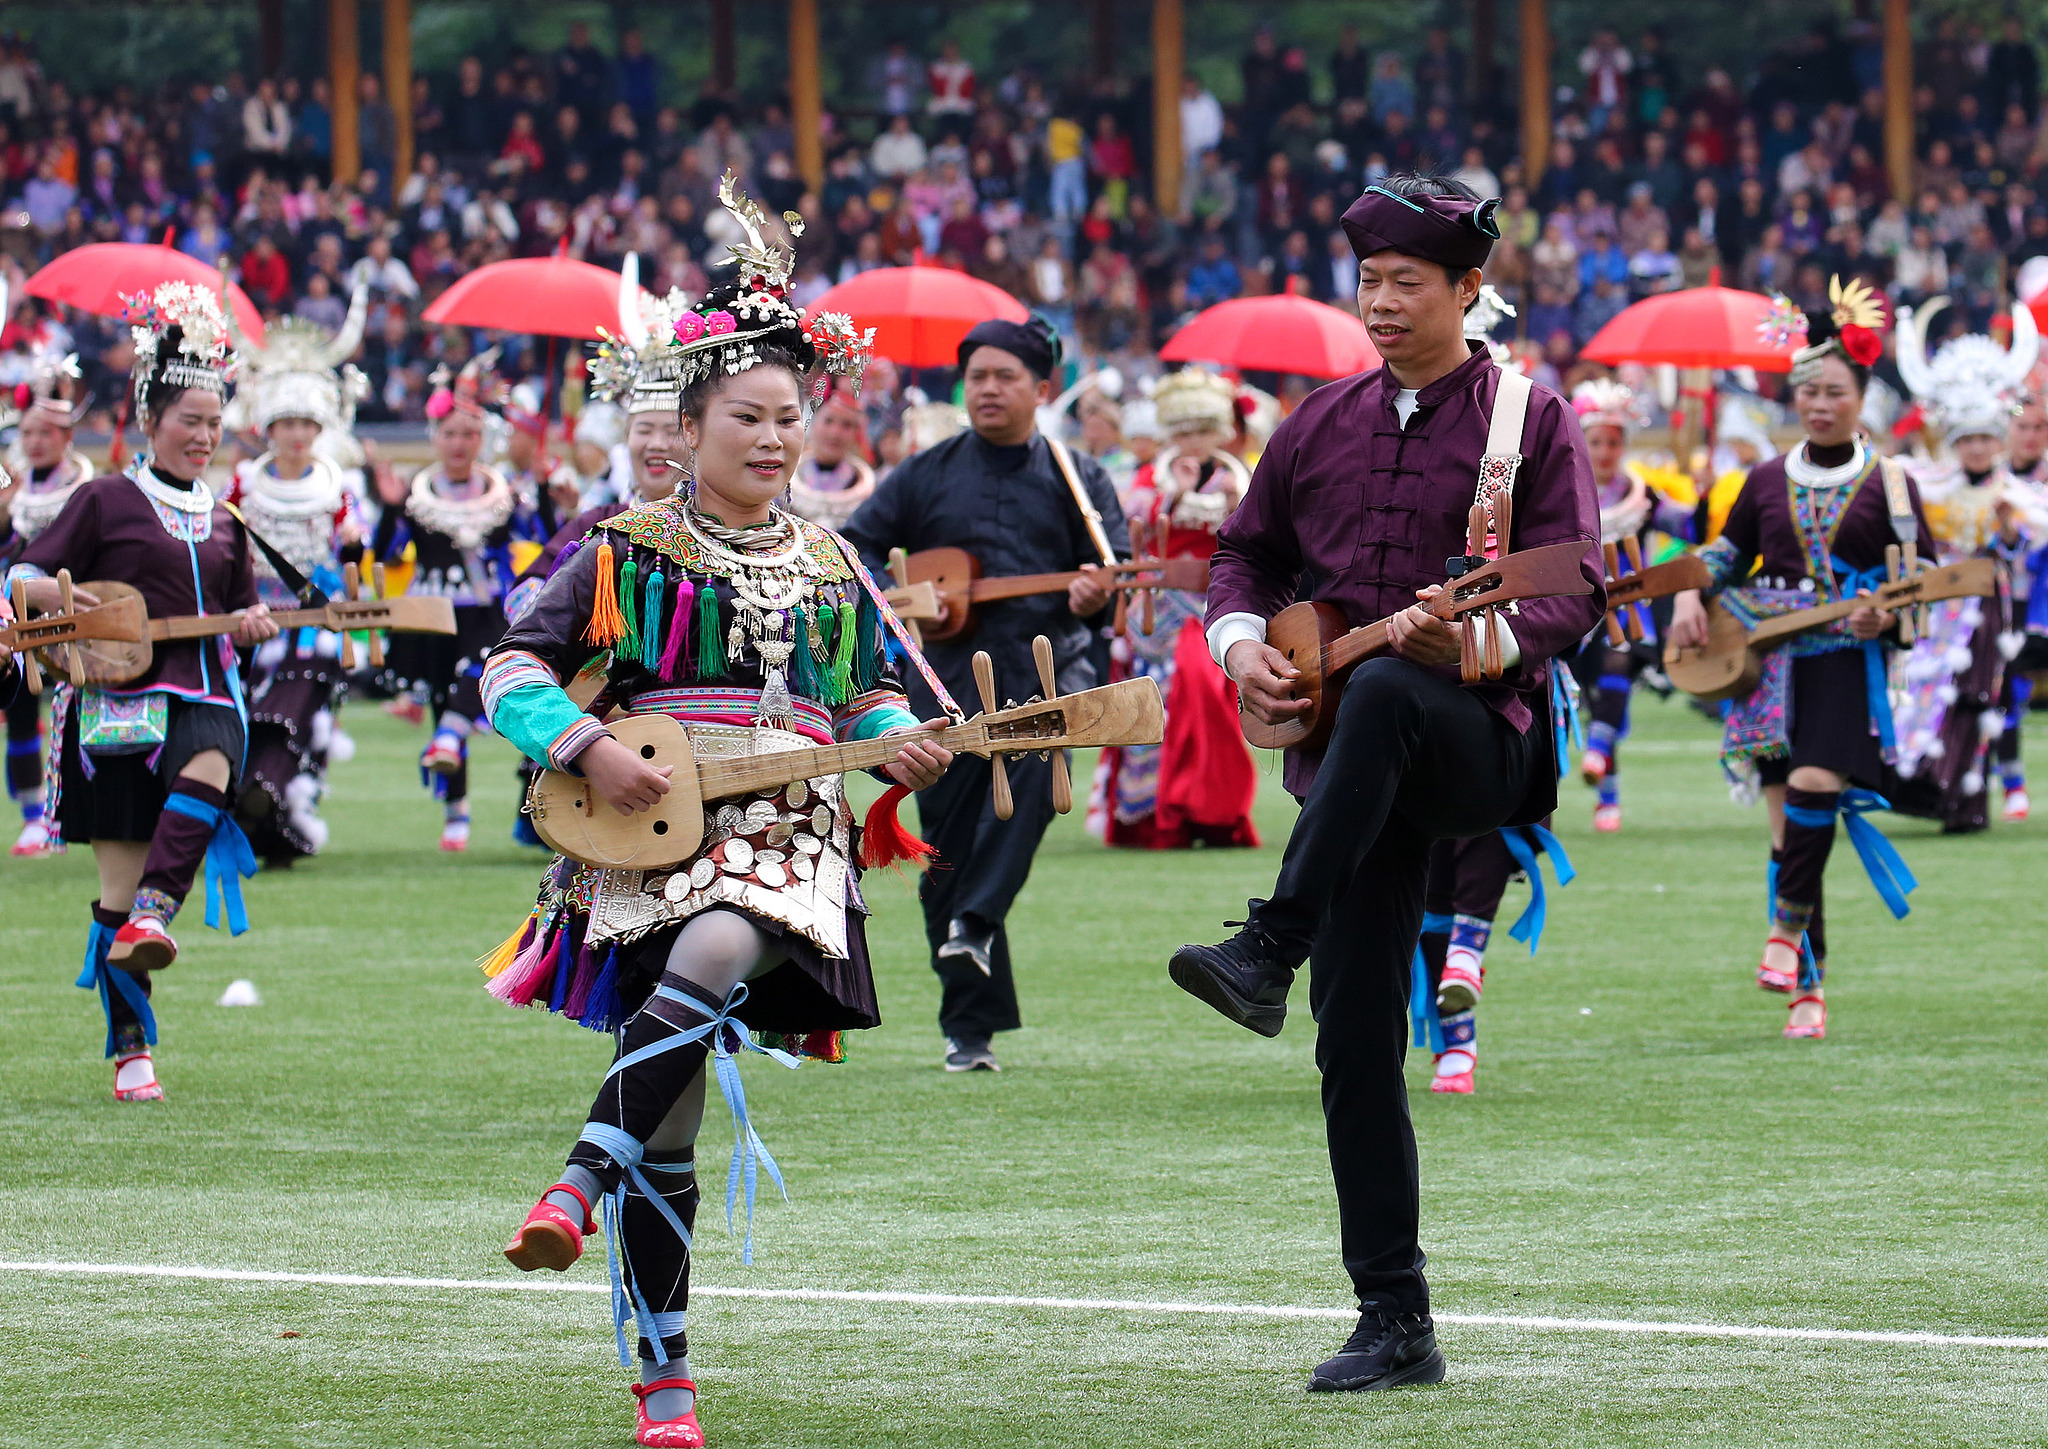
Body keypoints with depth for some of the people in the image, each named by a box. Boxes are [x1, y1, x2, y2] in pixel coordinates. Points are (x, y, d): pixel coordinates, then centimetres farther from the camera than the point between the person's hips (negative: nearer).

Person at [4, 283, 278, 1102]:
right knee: (117, 884, -2)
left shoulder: (222, 520, 16)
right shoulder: (107, 501, 3)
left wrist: (251, 625, 1)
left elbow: (241, 614, 25)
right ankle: (130, 1050, 7)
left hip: (204, 695, 3)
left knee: (208, 768, -36)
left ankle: (150, 916, -42)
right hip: (120, 700, -3)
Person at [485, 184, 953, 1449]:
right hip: (649, 828, -1)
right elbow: (513, 671, 4)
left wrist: (902, 742, 4)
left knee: (712, 958, -36)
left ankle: (581, 1187, -36)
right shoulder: (626, 553, 4)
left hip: (787, 833, 1)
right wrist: (589, 747, -13)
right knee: (668, 1121, -3)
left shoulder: (831, 567, 14)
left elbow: (867, 694, 26)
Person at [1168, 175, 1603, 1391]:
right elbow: (1247, 550, 25)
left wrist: (1481, 638, -26)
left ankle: (1269, 953, -44)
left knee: (1381, 694, -40)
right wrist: (1239, 639, 4)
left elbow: (1577, 594, -8)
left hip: (1483, 738, -5)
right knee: (1357, 1047, -2)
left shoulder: (1529, 420, 0)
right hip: (1355, 766, 5)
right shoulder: (1323, 426, 15)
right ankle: (1397, 1326, 4)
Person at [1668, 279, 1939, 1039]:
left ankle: (1789, 927, -11)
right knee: (1789, 820, 1)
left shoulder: (1887, 483, 2)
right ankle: (1806, 990, 6)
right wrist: (1689, 598, 4)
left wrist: (1887, 612, -16)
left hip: (1849, 660, -3)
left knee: (1816, 784, -26)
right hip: (1769, 659, 3)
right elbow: (1727, 553, 22)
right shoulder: (1768, 480, 11)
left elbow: (1924, 573, 3)